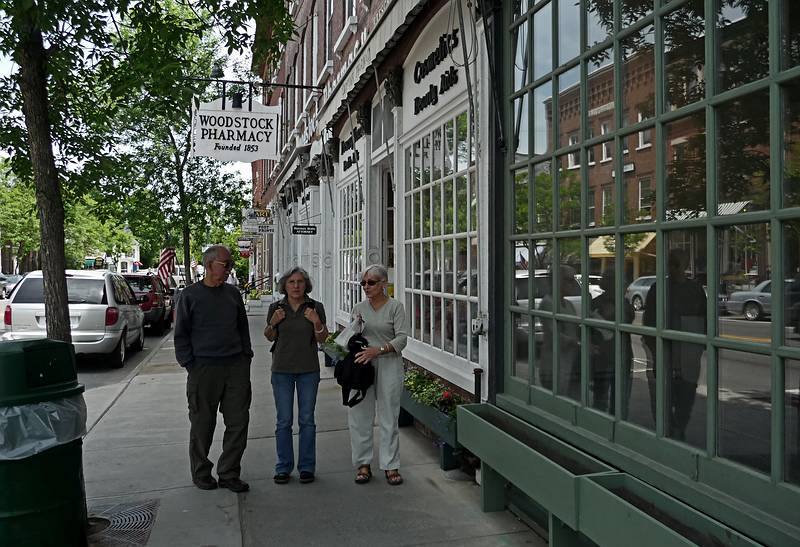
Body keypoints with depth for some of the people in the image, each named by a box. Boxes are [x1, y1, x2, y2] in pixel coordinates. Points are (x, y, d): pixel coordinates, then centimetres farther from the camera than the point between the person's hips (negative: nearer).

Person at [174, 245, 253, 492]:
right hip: (204, 367, -4)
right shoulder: (190, 295, -1)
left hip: (236, 367, 4)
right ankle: (201, 473, 24)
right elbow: (181, 334, 1)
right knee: (203, 424, 6)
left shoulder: (233, 294, 11)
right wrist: (190, 364, -6)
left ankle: (229, 474, 16)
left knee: (239, 421, 3)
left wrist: (246, 357, 10)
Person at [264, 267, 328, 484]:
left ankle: (307, 467, 15)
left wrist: (317, 323, -20)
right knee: (284, 421, 3)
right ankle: (283, 468, 15)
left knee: (306, 419, 4)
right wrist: (273, 324, -10)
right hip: (282, 369, 1)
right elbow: (270, 337, 11)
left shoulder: (315, 307, -2)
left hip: (308, 370, 0)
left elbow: (322, 339, -1)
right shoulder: (276, 308, 0)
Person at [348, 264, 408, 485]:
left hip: (388, 366, -3)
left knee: (389, 417, 1)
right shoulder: (359, 308, 13)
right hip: (361, 366, 3)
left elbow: (401, 338, -8)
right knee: (359, 416, 2)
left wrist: (378, 350, -21)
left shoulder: (395, 307, 0)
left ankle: (391, 466, 11)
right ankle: (363, 464, 15)